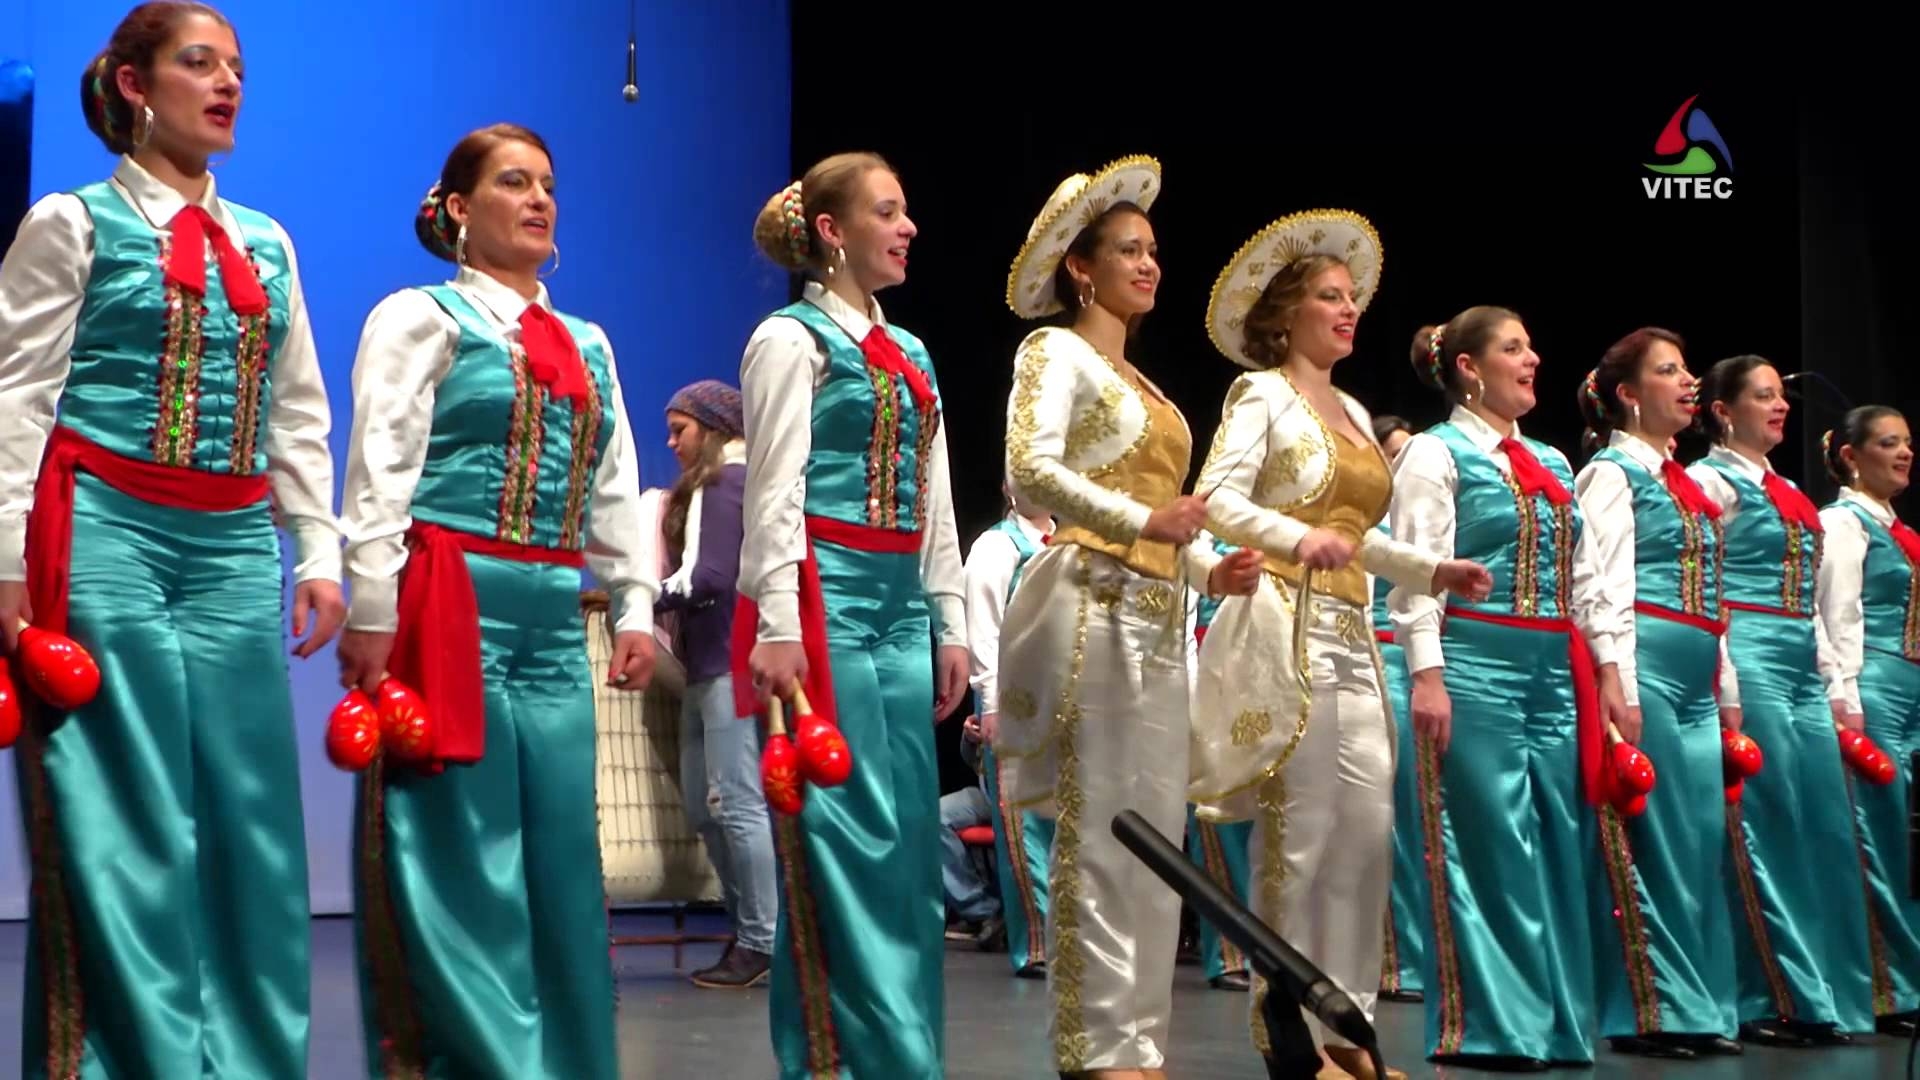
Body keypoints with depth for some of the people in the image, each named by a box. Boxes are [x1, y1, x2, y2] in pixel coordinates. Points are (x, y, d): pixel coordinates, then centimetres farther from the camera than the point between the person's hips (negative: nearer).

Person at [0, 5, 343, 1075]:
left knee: (249, 813, 4)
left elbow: (300, 417, 18)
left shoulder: (266, 244, 17)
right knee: (122, 825, -5)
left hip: (236, 547, 5)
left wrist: (319, 553, 9)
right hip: (104, 535, -5)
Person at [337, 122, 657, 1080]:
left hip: (554, 618, 6)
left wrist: (635, 608, 10)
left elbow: (617, 489, 19)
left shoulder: (586, 344, 20)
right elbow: (379, 474, -7)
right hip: (452, 605, -6)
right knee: (461, 858, -6)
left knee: (563, 857, 7)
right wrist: (371, 613, -14)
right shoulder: (422, 318, 1)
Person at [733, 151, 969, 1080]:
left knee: (907, 834, 7)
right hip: (824, 593, -8)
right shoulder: (792, 339, -3)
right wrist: (776, 624, -17)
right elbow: (775, 490, -10)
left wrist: (949, 621, 16)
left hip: (901, 601, 8)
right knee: (844, 832, -9)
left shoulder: (909, 354, 19)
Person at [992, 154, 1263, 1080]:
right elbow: (1029, 469, -18)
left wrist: (1212, 569, 4)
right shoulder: (1057, 352, -2)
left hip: (1156, 617, 8)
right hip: (1093, 607, -8)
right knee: (1098, 831, -9)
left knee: (1155, 833, 7)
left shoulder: (1139, 382, 22)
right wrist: (1143, 521, -25)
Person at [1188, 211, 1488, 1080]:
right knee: (1299, 830, -8)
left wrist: (1432, 571, 13)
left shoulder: (1354, 410, 20)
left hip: (1348, 635, 8)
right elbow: (1218, 499, -16)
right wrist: (1299, 539, -30)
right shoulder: (1263, 394, -3)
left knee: (1368, 827, 3)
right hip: (1284, 629, -8)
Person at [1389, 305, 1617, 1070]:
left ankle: (1552, 1021, 12)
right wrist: (1427, 675, -18)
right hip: (1476, 664, -7)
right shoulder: (1436, 453, -1)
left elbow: (1583, 579, 20)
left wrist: (1605, 670, 13)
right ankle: (1486, 1028, -1)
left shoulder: (1553, 463, 20)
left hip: (1558, 672, 7)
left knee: (1557, 844, 5)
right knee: (1488, 846, -6)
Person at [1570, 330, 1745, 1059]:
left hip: (1697, 681, 8)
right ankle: (1649, 1012, -1)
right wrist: (1623, 691, -18)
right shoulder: (1612, 474, -4)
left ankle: (1699, 1005, 12)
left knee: (1701, 844, 7)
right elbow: (1609, 590, -12)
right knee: (1650, 843, -6)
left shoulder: (1687, 483, 21)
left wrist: (1728, 694, 19)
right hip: (1647, 668, -8)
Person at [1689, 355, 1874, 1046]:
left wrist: (1838, 689, 17)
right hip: (1748, 660, -8)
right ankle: (1776, 1000, -3)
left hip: (1803, 669, 8)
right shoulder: (1710, 480, -3)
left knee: (1824, 829, 5)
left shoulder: (1787, 492, 21)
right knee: (1765, 830, -8)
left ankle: (1826, 996, 11)